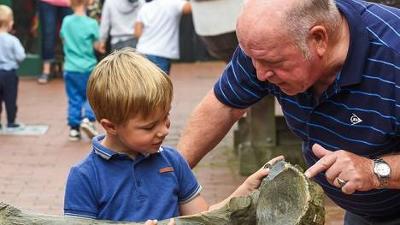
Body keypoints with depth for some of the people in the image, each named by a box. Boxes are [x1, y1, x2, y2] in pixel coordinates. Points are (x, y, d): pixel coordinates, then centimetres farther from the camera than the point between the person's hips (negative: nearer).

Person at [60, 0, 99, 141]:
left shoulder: (66, 21, 1)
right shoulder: (91, 23, -11)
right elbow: (97, 45, -7)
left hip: (70, 68, 3)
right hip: (88, 67, -3)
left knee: (74, 99, 10)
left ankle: (74, 128, 9)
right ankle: (88, 118, -9)